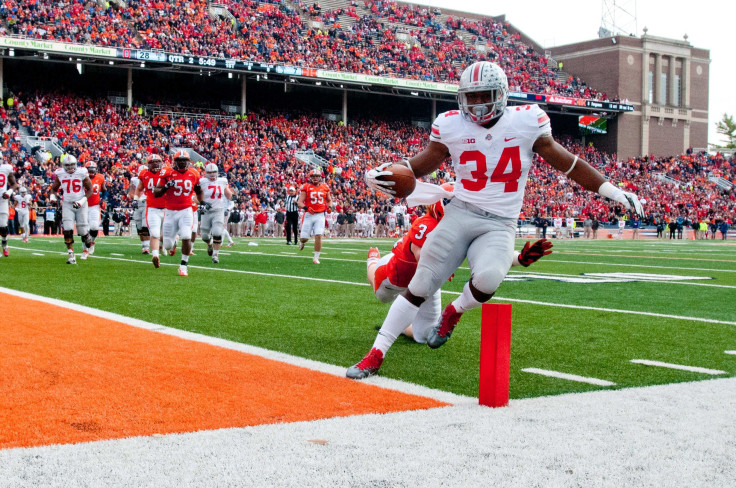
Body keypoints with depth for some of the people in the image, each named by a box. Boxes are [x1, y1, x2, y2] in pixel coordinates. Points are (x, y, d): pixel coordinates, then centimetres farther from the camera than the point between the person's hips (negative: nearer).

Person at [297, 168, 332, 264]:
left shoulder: (325, 187, 9)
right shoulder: (306, 187, -1)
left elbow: (329, 200, 25)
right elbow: (300, 202, -6)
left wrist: (327, 207, 4)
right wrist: (306, 208, -24)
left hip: (320, 215, 2)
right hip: (309, 215, -2)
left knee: (318, 235, -11)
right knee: (304, 237, -1)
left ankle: (316, 257, 0)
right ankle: (302, 241, 39)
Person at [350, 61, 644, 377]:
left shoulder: (526, 122, 0)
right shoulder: (451, 126, 2)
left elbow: (566, 162, 8)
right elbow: (421, 165, 13)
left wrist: (612, 192, 9)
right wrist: (383, 175, -5)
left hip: (499, 225, -1)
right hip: (460, 214, 1)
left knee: (487, 278, -30)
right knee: (419, 287, -4)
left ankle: (454, 312, 4)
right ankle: (376, 353, 8)